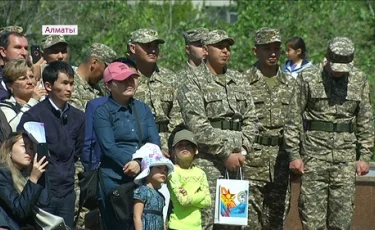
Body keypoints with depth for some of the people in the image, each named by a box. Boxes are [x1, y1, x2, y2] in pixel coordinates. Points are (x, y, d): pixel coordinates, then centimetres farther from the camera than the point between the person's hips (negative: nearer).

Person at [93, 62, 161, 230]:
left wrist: (140, 163, -13)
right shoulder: (103, 112, 0)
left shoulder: (143, 109, 14)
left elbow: (154, 142, 4)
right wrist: (131, 164, -18)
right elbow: (109, 148, -10)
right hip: (115, 179, -4)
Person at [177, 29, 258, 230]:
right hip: (207, 163, -6)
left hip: (236, 161, 6)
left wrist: (242, 150, -2)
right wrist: (226, 154, -14)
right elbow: (198, 126, -12)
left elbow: (250, 119, 13)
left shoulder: (239, 81, 15)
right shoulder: (192, 82, -3)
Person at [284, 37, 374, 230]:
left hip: (346, 156, 2)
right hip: (314, 154, -2)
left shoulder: (359, 80, 6)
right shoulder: (308, 78, -1)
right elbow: (293, 119, -1)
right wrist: (294, 155, -6)